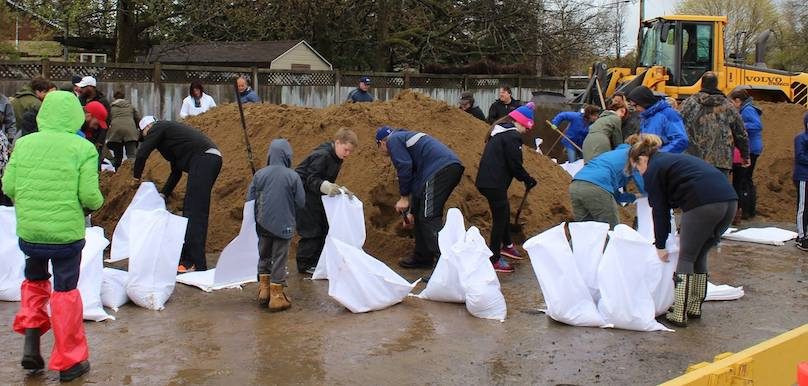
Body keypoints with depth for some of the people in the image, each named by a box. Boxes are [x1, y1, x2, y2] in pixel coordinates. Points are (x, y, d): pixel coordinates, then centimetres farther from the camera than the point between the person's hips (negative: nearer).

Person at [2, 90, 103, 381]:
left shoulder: (24, 144, -2)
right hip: (67, 232, -3)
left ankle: (31, 342, 16)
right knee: (65, 292, 9)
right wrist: (95, 205, 8)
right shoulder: (83, 149, -11)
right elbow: (90, 195, -14)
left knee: (34, 280, 27)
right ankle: (69, 362, 18)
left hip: (28, 231, 3)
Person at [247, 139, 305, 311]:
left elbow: (250, 199, -1)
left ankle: (263, 289, 25)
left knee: (264, 257, 20)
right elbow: (301, 202, -7)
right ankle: (277, 295, 10)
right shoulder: (293, 176, -12)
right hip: (284, 225, -2)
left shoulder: (260, 174, -6)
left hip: (263, 224, 3)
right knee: (280, 260, 6)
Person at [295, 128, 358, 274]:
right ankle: (305, 264, 1)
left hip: (316, 195, 10)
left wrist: (341, 190, -2)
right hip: (304, 193, -10)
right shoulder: (322, 155, -23)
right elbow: (311, 180, -27)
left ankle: (318, 261, 15)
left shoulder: (336, 158, 7)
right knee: (311, 230, -9)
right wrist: (326, 187, -42)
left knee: (324, 227, 8)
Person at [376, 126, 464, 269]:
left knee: (429, 218, -12)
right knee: (421, 215, 19)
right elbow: (417, 177, 39)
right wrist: (412, 211, 43)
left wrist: (404, 197, 3)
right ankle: (422, 257, 26)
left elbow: (404, 167, -7)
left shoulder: (393, 140, 9)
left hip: (439, 169, -9)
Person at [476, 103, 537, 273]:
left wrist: (526, 178, 18)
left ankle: (507, 245, 44)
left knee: (504, 212, 26)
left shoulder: (499, 131, 16)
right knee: (500, 218, 0)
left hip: (487, 181, 10)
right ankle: (494, 260, 6)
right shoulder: (512, 136, -15)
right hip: (494, 184, -10)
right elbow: (515, 165, -16)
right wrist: (528, 180, -1)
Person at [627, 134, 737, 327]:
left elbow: (660, 211, 7)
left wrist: (660, 245, 14)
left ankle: (679, 314, 2)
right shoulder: (673, 159, 31)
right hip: (730, 200, 8)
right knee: (700, 256, 20)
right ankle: (695, 307, 25)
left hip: (703, 204, -8)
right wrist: (684, 232, 31)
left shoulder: (653, 170, 6)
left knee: (686, 258, 3)